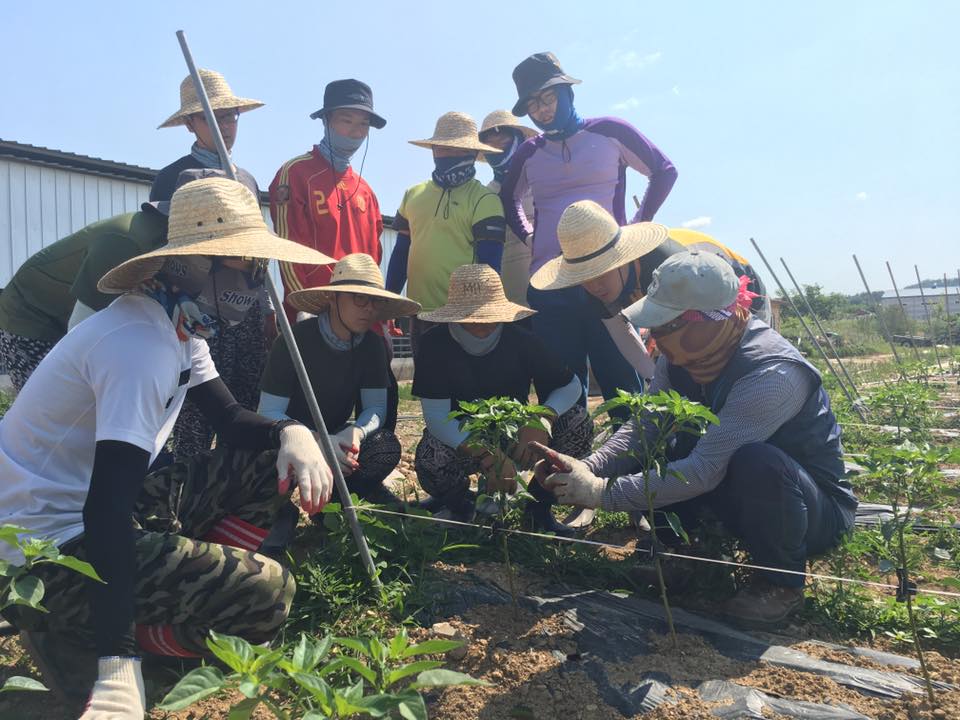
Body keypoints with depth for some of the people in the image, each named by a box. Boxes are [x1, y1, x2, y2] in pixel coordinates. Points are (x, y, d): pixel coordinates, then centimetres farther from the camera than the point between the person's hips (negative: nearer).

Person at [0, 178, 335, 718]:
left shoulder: (182, 328, 4)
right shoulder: (139, 342, -26)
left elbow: (232, 420, 10)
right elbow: (106, 508, -32)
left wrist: (292, 432, -14)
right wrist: (118, 669, -33)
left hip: (99, 511, 10)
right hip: (56, 543, -9)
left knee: (270, 462, 3)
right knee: (266, 593, -20)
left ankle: (185, 590, 2)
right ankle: (73, 629, -4)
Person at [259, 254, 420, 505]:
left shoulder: (372, 345, -5)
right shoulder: (296, 341, -20)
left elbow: (376, 407, -4)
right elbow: (268, 413, -21)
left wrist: (356, 432, -29)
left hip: (337, 436, 3)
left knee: (387, 447, -25)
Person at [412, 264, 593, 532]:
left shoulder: (520, 340, -14)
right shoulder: (436, 344, -20)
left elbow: (571, 385, -10)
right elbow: (436, 416, -26)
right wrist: (488, 457, -41)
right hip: (460, 441, -2)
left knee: (577, 422, -21)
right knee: (431, 459, -37)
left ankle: (539, 504, 0)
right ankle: (459, 503, 0)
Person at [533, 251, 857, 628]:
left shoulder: (772, 374, -34)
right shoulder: (681, 356, -11)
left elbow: (705, 470, -37)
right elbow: (640, 428, -10)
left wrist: (601, 493, -34)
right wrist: (587, 468, -29)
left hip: (818, 508, -6)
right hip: (744, 496, 6)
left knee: (755, 461, -38)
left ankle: (782, 581, -11)